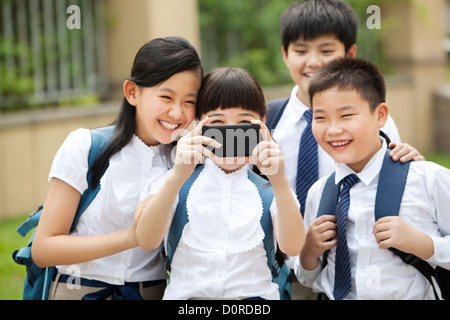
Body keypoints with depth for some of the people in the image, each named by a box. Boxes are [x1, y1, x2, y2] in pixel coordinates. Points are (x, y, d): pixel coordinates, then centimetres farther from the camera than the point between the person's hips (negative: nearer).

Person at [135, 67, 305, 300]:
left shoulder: (268, 189, 8)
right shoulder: (176, 183, 8)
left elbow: (292, 247, -9)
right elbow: (146, 242, -9)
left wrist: (280, 182, -25)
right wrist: (177, 177, -23)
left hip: (253, 297, 0)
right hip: (186, 294, 0)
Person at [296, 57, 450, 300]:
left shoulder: (430, 180, -4)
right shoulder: (318, 193, 8)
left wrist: (421, 244, -14)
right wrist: (309, 253, 0)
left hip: (413, 296, -3)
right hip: (338, 297, 3)